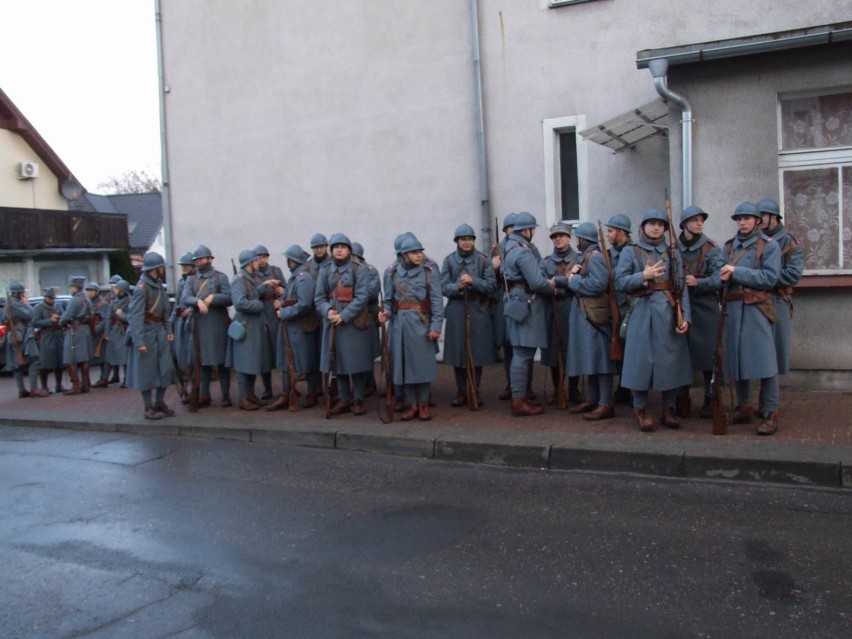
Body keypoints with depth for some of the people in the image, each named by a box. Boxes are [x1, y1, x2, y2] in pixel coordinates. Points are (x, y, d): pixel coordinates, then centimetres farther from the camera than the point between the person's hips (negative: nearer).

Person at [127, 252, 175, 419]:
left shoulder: (159, 285, 8)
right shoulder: (141, 288, -16)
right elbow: (135, 317, -19)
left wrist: (168, 330, 7)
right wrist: (139, 342, -22)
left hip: (161, 333, 8)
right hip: (147, 334, -8)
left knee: (165, 368, 10)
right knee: (147, 371, 2)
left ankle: (159, 403, 23)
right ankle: (149, 408, 11)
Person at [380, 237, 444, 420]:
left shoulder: (429, 272, 0)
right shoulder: (392, 273, 6)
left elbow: (437, 301, -3)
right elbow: (388, 300, 10)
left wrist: (436, 326, -10)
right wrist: (386, 313, -11)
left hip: (421, 323, -2)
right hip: (400, 325, 2)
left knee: (423, 363, 1)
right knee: (404, 364, 5)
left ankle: (424, 404, 15)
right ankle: (412, 404, 16)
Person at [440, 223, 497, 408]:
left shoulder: (483, 260, 3)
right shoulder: (449, 261, 5)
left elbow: (492, 285, -3)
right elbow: (444, 288, -1)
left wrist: (473, 281, -18)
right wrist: (458, 286, -20)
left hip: (478, 311, 0)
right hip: (456, 311, 1)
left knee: (478, 351, 1)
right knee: (457, 351, 2)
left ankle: (476, 391, 14)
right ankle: (461, 391, 14)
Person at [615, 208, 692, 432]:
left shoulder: (672, 253, 12)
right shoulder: (630, 252, 6)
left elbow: (681, 287, 5)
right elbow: (619, 283, -2)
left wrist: (685, 316, -4)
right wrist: (643, 276, -17)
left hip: (669, 313, 3)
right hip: (643, 313, -2)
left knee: (672, 360, 3)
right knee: (641, 360, -2)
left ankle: (668, 409, 15)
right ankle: (640, 409, 11)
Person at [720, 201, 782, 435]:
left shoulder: (769, 245, 0)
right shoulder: (729, 246, 15)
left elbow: (770, 278, -10)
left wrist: (737, 272, -14)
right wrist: (724, 276, -6)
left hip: (757, 308, -5)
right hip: (733, 308, 5)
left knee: (764, 359, -7)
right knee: (736, 358, 8)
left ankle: (770, 413, -2)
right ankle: (744, 407, 21)